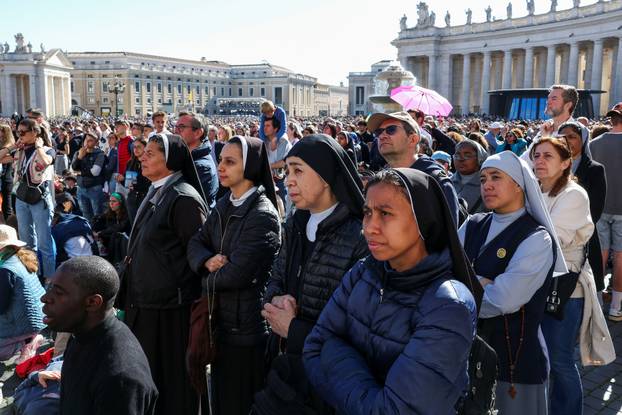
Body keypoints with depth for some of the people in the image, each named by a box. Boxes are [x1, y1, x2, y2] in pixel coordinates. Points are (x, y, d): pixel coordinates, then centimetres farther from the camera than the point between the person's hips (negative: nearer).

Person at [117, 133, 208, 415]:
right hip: (144, 298, 9)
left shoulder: (183, 199, -19)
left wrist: (173, 285, -12)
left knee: (168, 375, 7)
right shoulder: (155, 192, 10)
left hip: (169, 306, -9)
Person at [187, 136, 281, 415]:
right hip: (221, 319, 8)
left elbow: (236, 273, -24)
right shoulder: (224, 206, 6)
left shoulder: (262, 215, -20)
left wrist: (208, 279, -6)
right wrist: (207, 261, -15)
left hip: (246, 326, -8)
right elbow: (196, 244, 7)